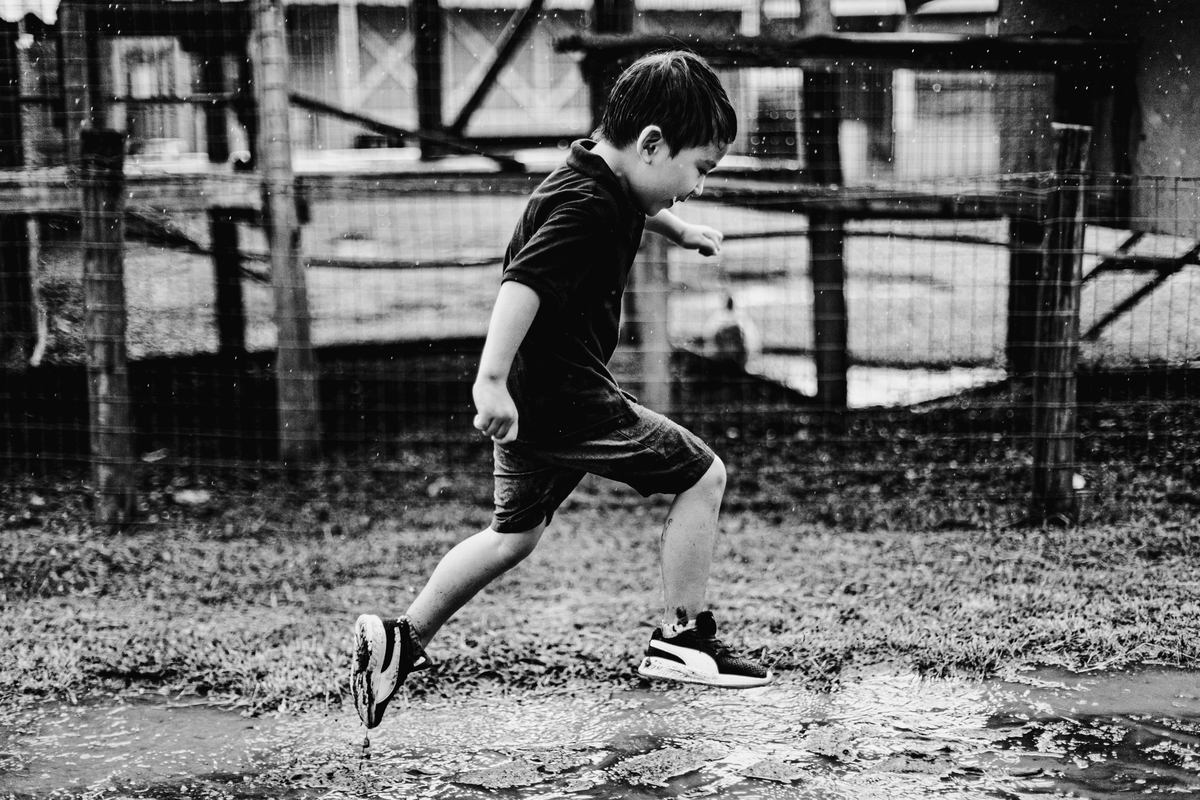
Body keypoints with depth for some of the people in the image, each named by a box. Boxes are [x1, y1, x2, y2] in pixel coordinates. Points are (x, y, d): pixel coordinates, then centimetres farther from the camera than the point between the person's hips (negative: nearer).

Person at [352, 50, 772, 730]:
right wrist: (491, 381, -40)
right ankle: (683, 640, 8)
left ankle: (401, 641, 20)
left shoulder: (601, 178, 10)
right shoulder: (588, 208, -21)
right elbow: (523, 283, -34)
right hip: (564, 399, -10)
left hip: (531, 395, 10)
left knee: (515, 532, 21)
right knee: (702, 474, 0)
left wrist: (678, 230, 49)